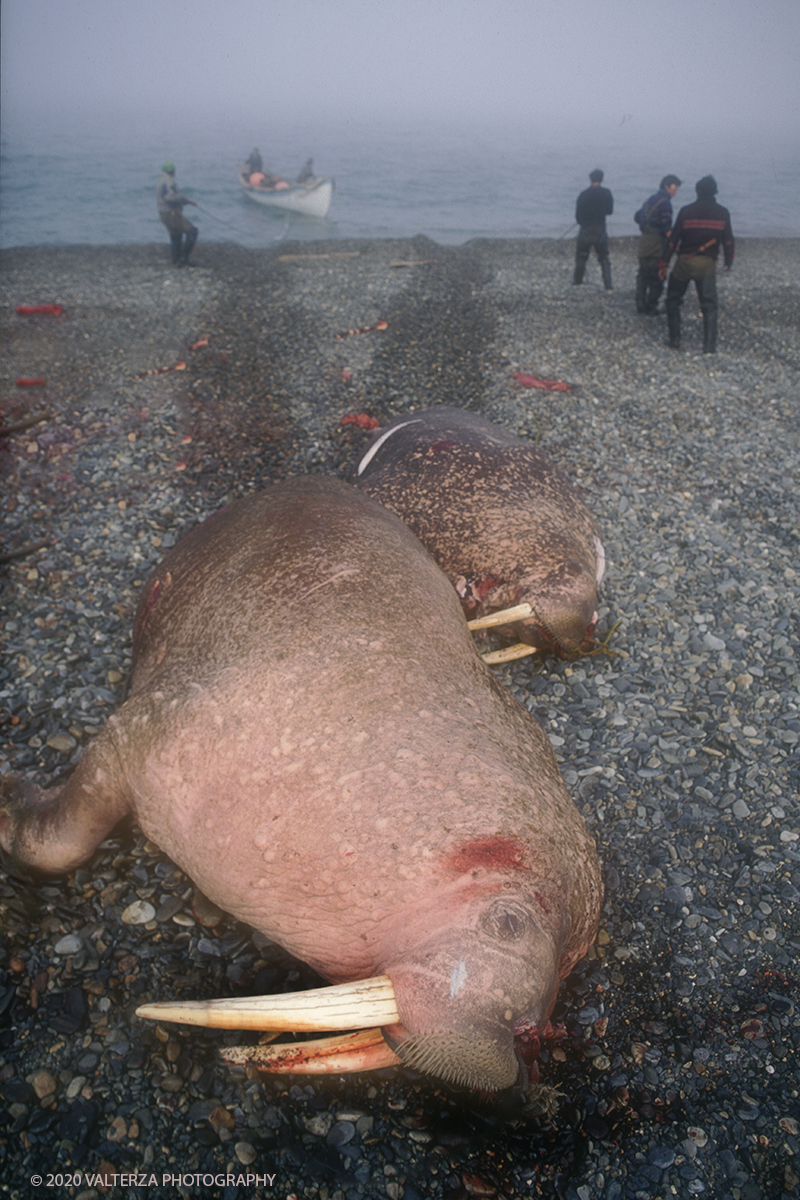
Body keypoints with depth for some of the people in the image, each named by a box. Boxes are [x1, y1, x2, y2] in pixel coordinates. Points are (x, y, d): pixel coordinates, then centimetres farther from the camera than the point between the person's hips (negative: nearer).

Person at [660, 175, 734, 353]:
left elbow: (673, 238, -3)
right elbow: (728, 240, 6)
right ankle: (709, 346, -2)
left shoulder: (686, 211, -4)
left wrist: (664, 263, 4)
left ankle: (674, 340, 10)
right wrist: (729, 261, 21)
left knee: (673, 300, 14)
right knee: (709, 305, 5)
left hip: (684, 262, -1)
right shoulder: (722, 213, 1)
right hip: (707, 265, 1)